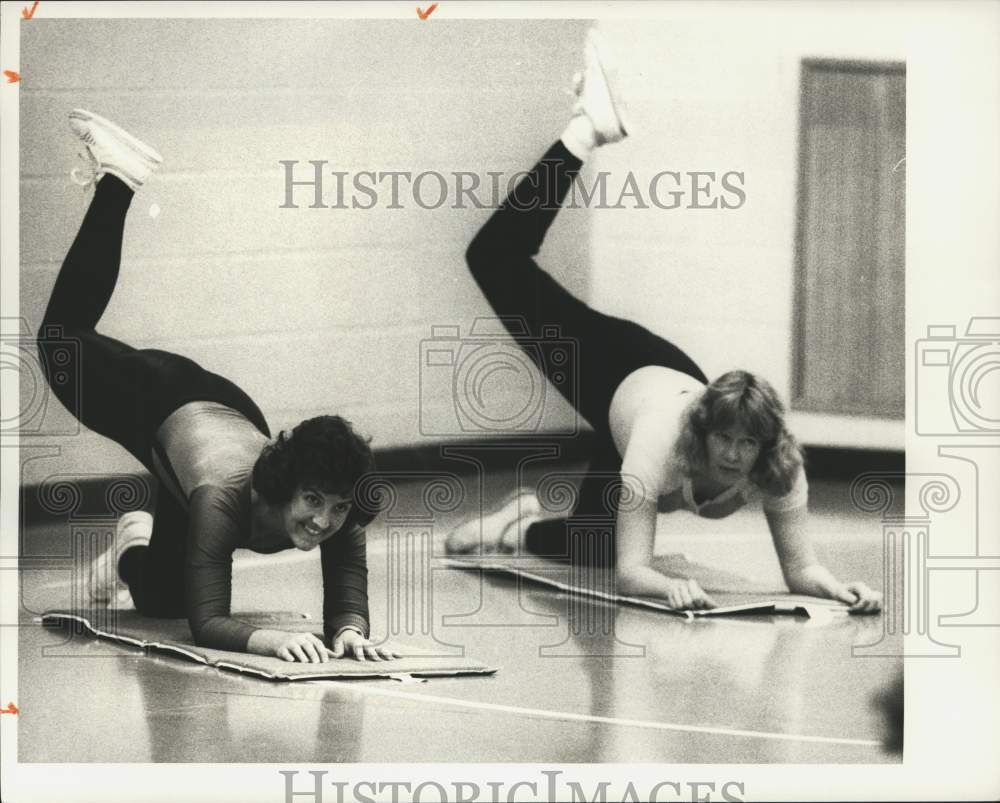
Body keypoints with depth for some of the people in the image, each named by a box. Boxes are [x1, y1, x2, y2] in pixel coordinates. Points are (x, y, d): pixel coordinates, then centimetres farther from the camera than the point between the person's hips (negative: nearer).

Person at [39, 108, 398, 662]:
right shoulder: (225, 496, -48)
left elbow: (348, 605, -38)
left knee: (160, 604, 17)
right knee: (62, 338, 25)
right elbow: (208, 622, -51)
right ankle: (117, 181, 34)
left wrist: (350, 634, -61)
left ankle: (138, 546, 51)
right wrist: (272, 639, -70)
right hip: (163, 410, -3)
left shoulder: (342, 513, -38)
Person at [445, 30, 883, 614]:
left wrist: (838, 588, -55)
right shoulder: (661, 444, -48)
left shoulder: (778, 465, -38)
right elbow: (633, 571, -49)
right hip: (618, 375, -4)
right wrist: (673, 587, -70)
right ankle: (589, 131, 15)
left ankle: (524, 527, 48)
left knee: (590, 548, 16)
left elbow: (801, 568, -33)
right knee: (496, 257, 5)